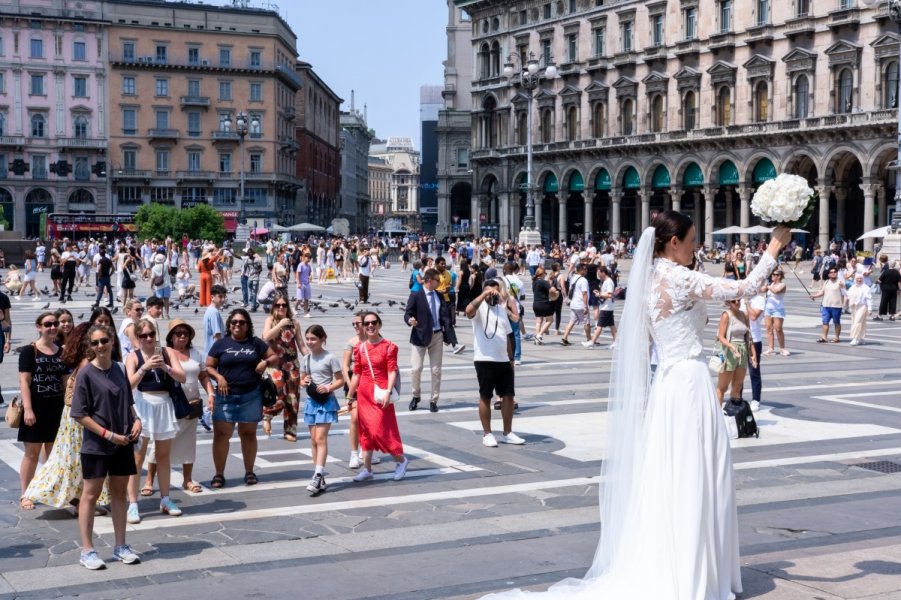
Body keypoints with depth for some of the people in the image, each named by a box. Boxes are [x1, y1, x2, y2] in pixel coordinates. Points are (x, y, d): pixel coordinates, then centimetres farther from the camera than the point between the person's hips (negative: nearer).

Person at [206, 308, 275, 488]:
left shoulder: (255, 343, 7)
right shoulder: (221, 344, 3)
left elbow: (274, 356, 14)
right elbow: (208, 367, 6)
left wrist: (265, 362, -7)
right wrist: (219, 377, -13)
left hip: (251, 395, 1)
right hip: (226, 395, -1)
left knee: (248, 433, 9)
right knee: (221, 434, -5)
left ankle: (249, 472, 20)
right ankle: (219, 474, 2)